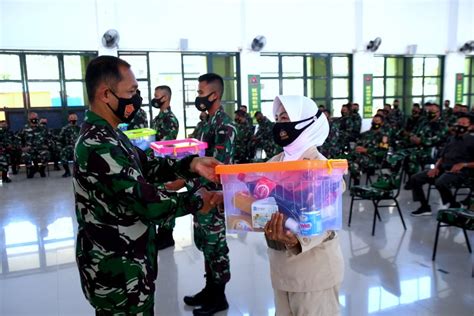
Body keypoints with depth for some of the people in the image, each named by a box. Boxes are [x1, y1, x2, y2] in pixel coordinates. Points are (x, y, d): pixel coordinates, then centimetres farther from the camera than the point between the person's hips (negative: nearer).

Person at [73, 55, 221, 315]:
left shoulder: (105, 135, 7)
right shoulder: (99, 146, -27)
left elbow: (146, 166, 8)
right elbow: (147, 202, -27)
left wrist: (191, 165, -7)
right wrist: (196, 201, -12)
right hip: (118, 274, -10)